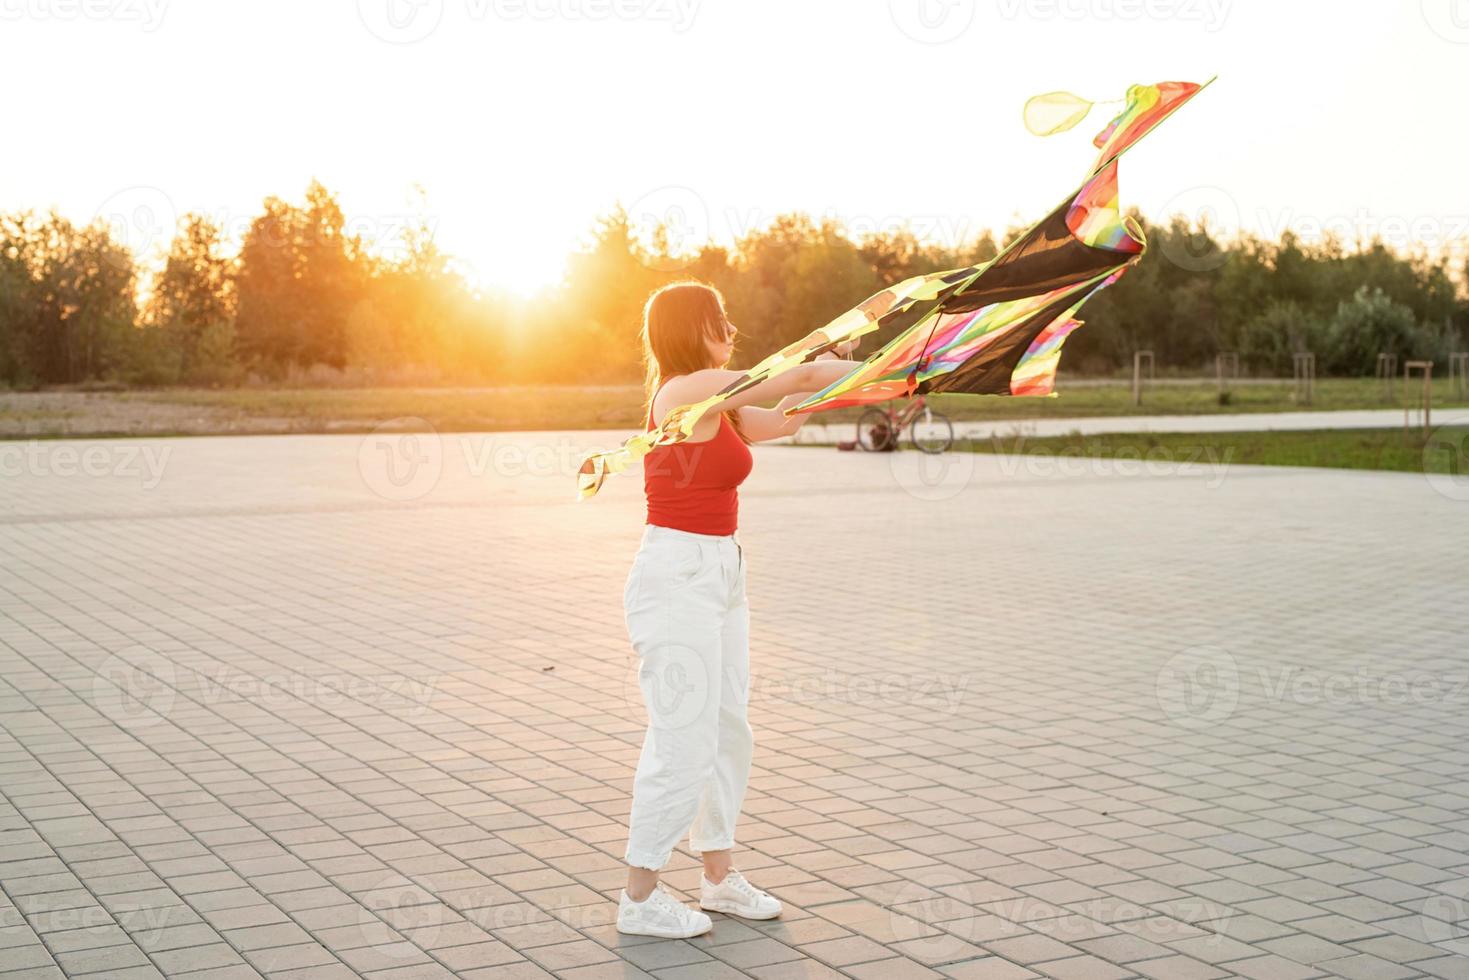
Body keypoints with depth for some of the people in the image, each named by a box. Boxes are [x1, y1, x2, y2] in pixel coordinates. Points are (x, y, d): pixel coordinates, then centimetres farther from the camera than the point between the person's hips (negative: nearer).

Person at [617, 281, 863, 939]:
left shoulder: (715, 404, 14)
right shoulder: (692, 387, -14)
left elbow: (781, 421, 24)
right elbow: (798, 379, -13)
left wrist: (830, 359, 20)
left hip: (718, 576, 10)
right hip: (677, 575, -10)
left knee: (727, 731, 14)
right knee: (683, 739, -5)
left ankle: (719, 878, 26)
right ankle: (639, 898, 7)